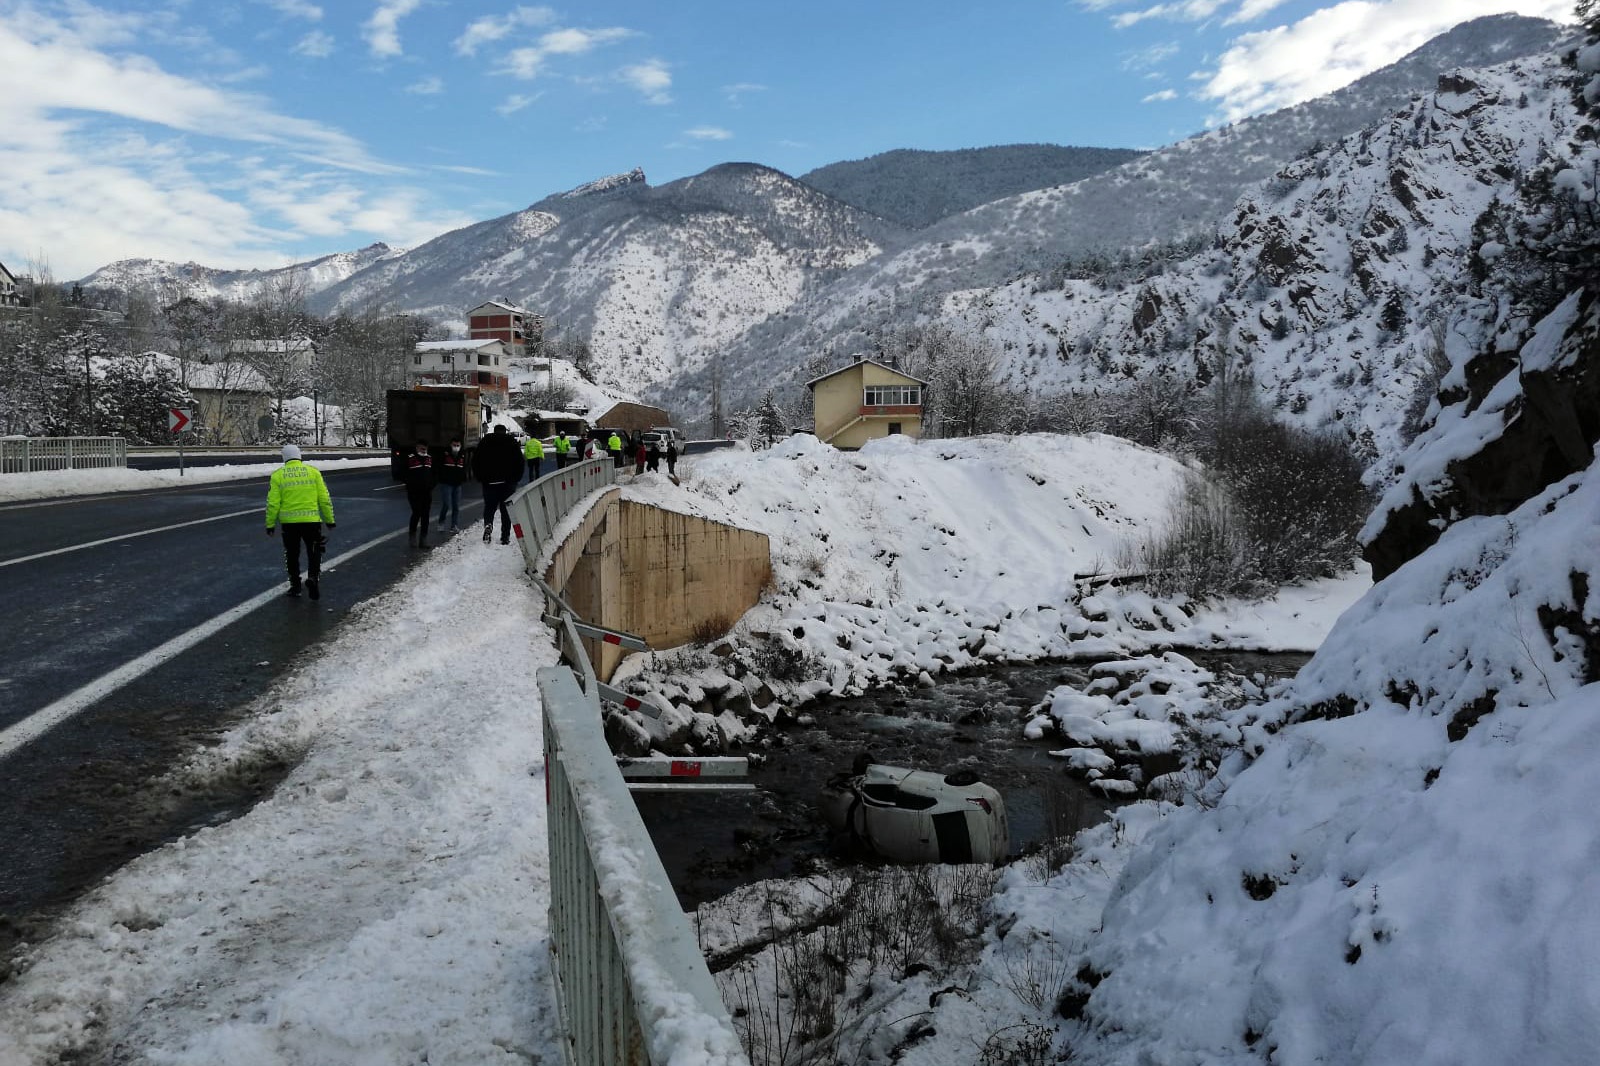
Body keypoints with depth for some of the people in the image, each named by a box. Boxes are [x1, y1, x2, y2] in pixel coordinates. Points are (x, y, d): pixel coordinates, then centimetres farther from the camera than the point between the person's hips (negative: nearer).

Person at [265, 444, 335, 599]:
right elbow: (324, 499, 1)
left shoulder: (277, 475, 0)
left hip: (289, 522, 0)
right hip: (311, 520, 0)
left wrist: (270, 524, 5)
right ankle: (313, 577, -12)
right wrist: (329, 520, 9)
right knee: (314, 552, 10)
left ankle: (295, 585, 21)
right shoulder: (313, 471, 1)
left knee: (292, 554, 16)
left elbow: (273, 503, -4)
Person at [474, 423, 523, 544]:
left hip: (489, 482, 1)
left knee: (489, 507, 11)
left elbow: (475, 460, 6)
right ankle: (505, 536, 3)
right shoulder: (512, 442, 4)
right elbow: (520, 462, 0)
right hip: (508, 482, -1)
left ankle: (488, 525, -18)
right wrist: (516, 478, 9)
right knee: (506, 508, 6)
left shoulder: (485, 441, 8)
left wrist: (479, 478, 11)